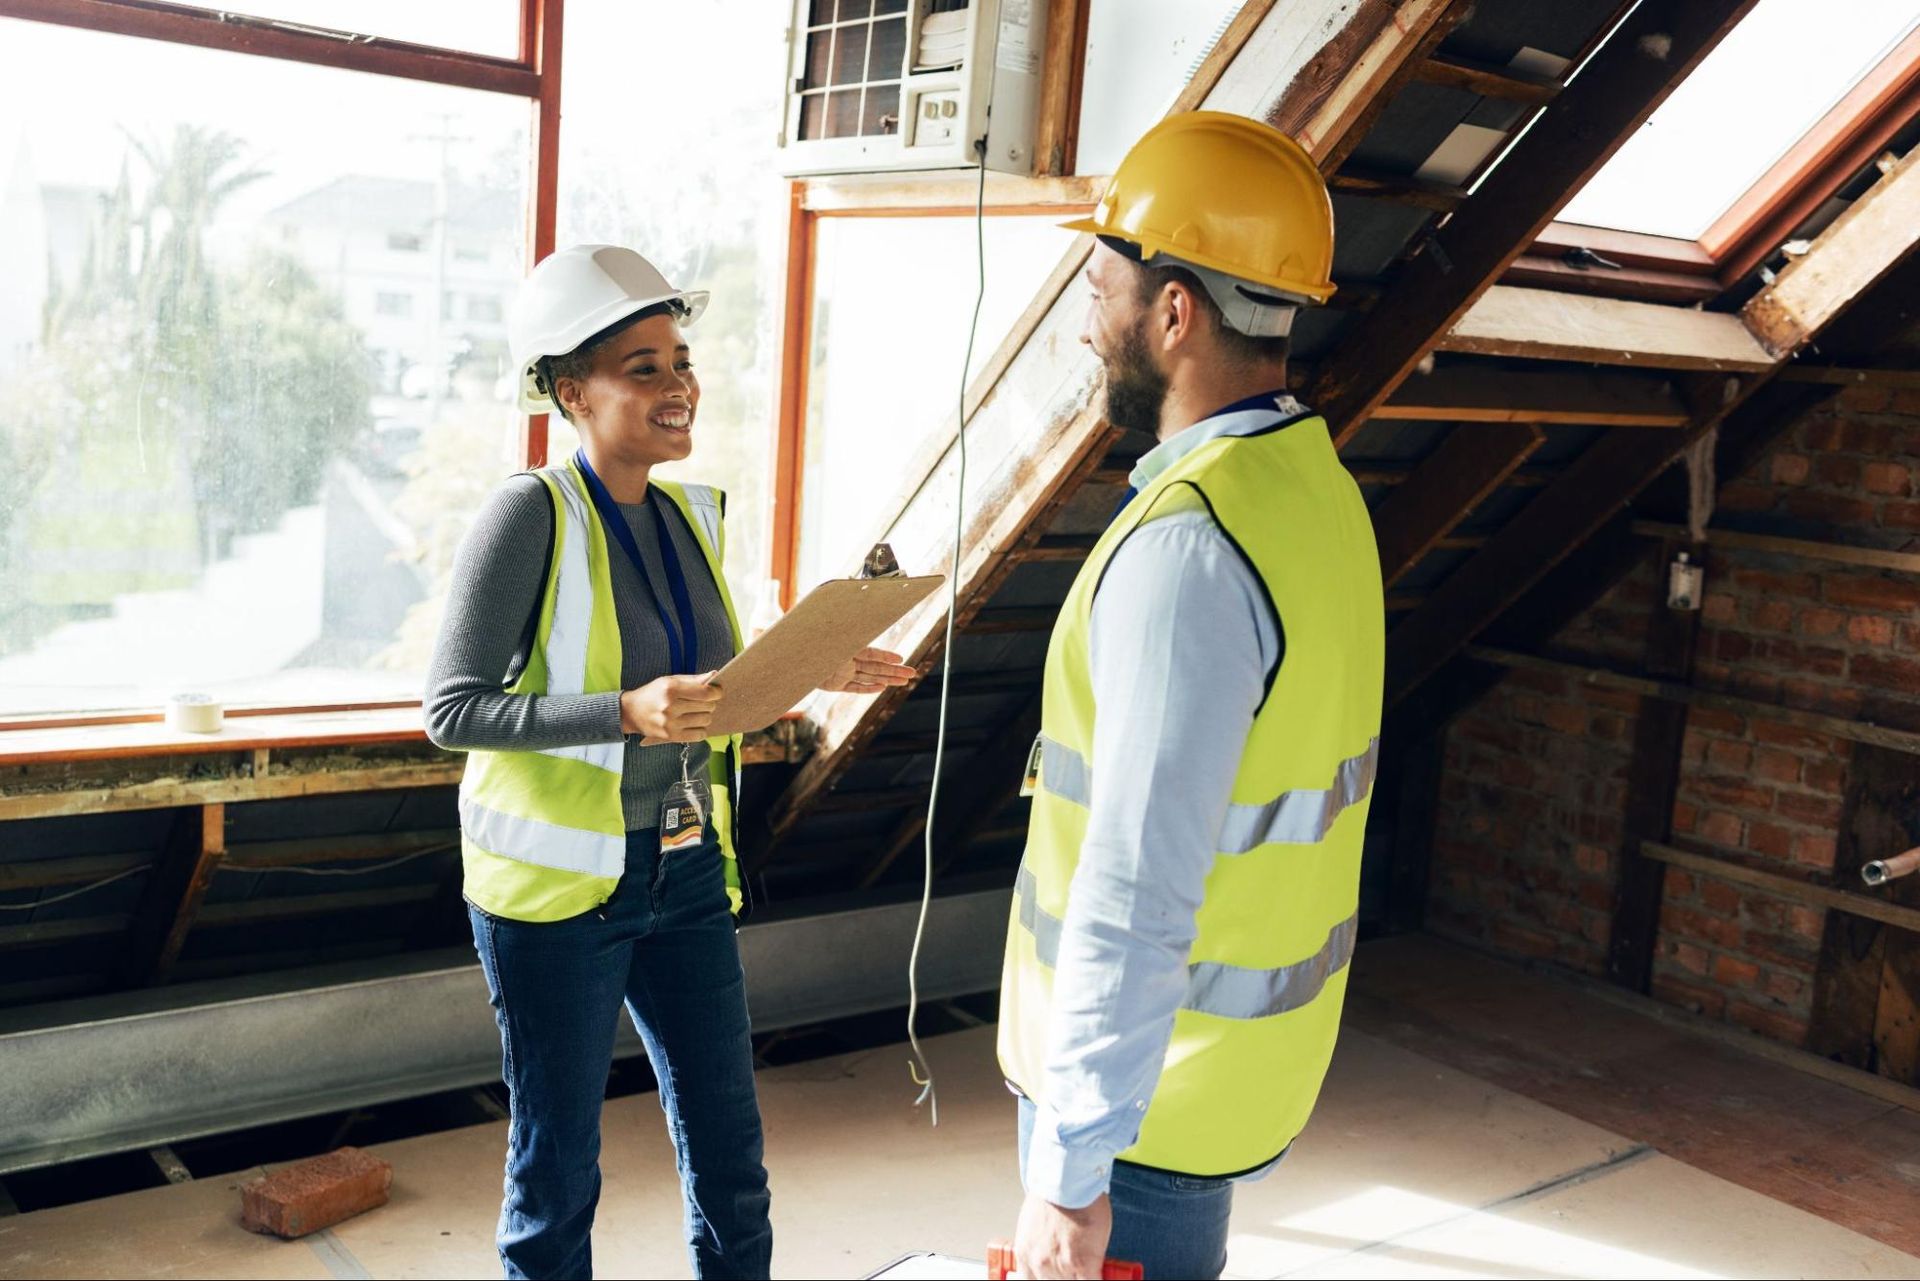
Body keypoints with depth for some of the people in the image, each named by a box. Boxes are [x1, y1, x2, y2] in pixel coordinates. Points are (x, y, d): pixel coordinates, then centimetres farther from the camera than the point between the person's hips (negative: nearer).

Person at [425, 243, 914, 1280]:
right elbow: (451, 710, -17)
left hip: (686, 876, 6)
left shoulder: (694, 514, 5)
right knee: (557, 1165, 10)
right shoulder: (531, 513, -15)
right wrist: (627, 714, -28)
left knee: (728, 1155, 14)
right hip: (557, 883, -6)